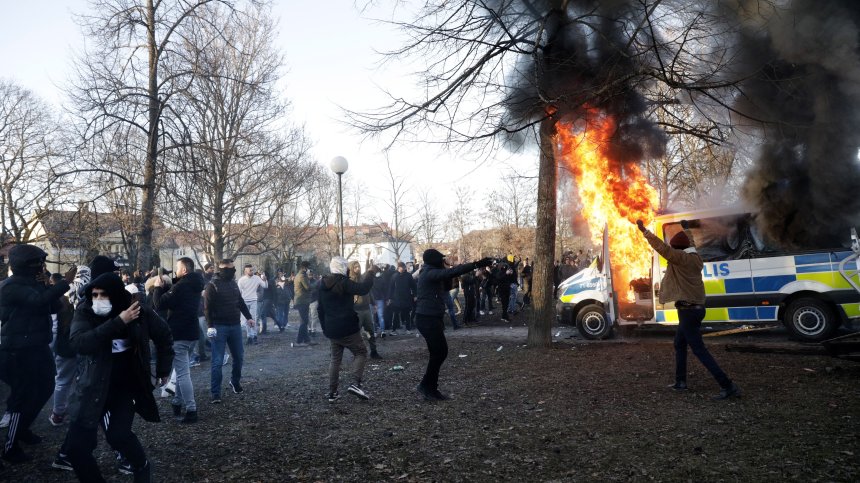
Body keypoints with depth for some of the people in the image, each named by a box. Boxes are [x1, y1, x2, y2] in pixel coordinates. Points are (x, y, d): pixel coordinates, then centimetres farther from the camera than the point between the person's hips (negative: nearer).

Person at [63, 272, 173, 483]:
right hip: (94, 387, 2)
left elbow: (164, 336, 10)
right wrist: (118, 322, -33)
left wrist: (163, 369, 13)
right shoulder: (85, 312, -10)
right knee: (76, 446, -5)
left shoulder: (140, 312, -8)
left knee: (118, 434, -22)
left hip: (127, 386, -1)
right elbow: (78, 343, -29)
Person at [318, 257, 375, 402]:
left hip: (331, 329, 7)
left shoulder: (323, 284, 11)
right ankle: (355, 383, -13)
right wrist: (370, 273, -12)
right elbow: (363, 289, -26)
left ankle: (332, 392, 12)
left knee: (335, 359, 15)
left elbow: (320, 309, 17)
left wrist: (325, 327, 24)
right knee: (361, 353, 5)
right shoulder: (344, 282, -14)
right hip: (347, 328, -7)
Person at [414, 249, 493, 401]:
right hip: (428, 319, -10)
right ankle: (426, 386, 3)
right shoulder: (430, 273, -15)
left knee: (440, 352, 10)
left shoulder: (430, 273, 17)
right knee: (439, 352, -6)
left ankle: (431, 388, 16)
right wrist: (476, 264, -30)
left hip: (431, 318, 10)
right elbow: (451, 272, -26)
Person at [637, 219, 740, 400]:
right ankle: (680, 381, 27)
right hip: (696, 307, 10)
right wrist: (686, 229, 47)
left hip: (688, 310, -10)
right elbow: (691, 243, 30)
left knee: (699, 350, -8)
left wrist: (644, 230, -15)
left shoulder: (680, 258, -15)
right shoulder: (695, 256, 9)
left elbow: (661, 246, -22)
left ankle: (728, 386, -10)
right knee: (679, 344, 21)